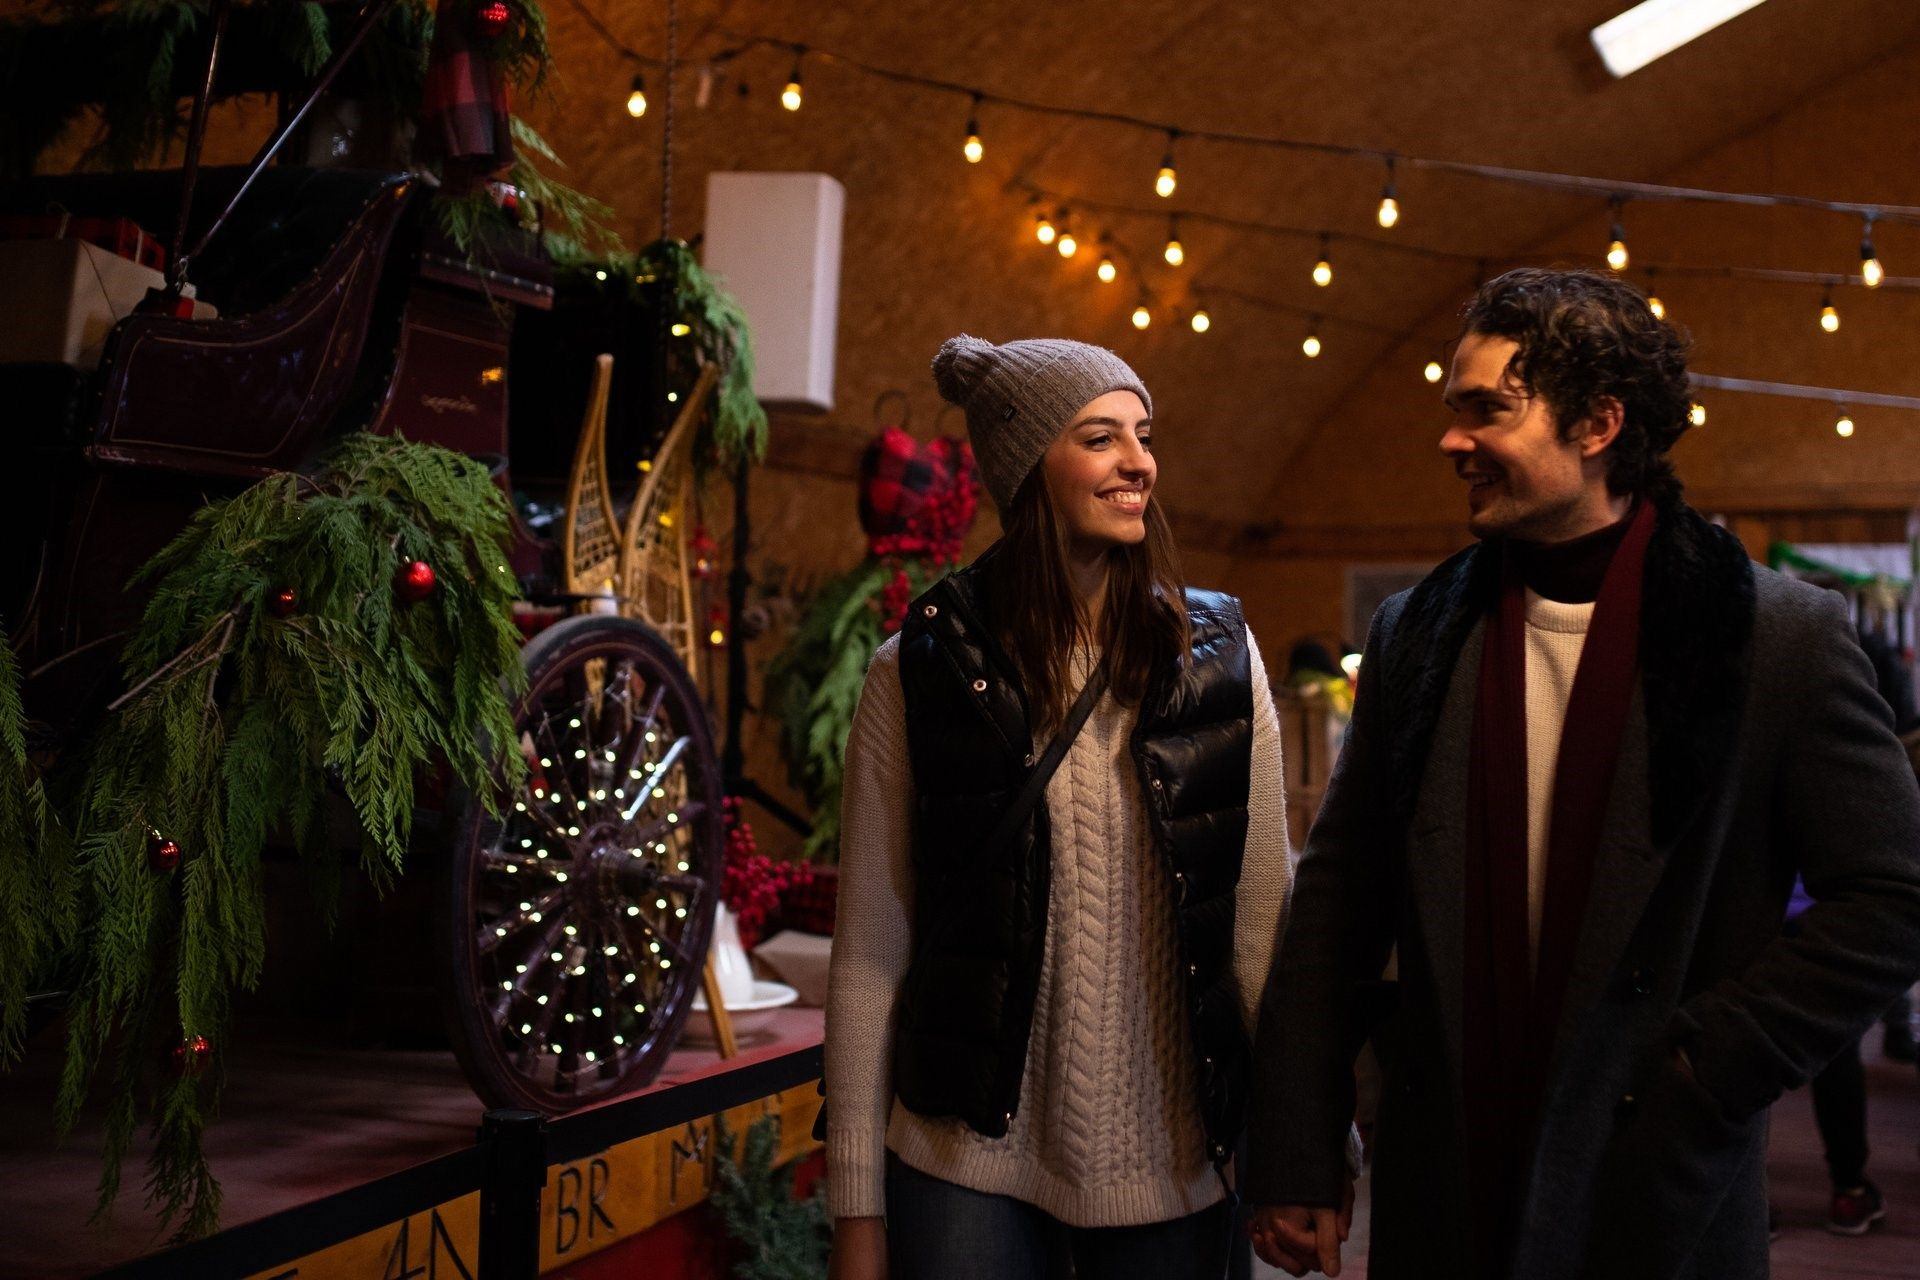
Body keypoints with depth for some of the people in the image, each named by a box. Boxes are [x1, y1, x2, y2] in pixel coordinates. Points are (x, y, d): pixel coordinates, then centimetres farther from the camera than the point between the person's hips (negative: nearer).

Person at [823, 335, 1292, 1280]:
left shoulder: (1217, 656, -1)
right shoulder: (924, 669, -5)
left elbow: (1260, 919, 2)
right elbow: (868, 957, -3)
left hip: (1173, 1169, 2)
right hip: (969, 1165, -1)